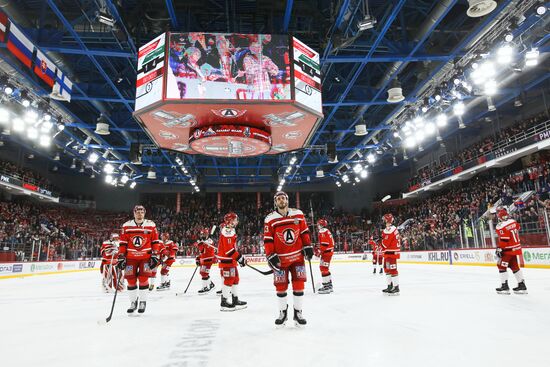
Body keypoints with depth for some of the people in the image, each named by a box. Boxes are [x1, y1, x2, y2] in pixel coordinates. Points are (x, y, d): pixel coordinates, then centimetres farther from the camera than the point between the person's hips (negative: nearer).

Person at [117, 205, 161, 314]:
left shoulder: (151, 225, -3)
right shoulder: (126, 226, -1)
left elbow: (155, 241, 1)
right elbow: (123, 243, 2)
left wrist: (155, 255, -4)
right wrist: (121, 257, -1)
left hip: (146, 257, -1)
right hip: (131, 257, 2)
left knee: (143, 279, -8)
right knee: (131, 280, 3)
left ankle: (143, 302, 8)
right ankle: (133, 302, 22)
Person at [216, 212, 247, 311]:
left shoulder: (230, 231, 17)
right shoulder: (227, 232, -18)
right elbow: (228, 248, -25)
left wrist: (239, 256, 18)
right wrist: (239, 257, -22)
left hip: (231, 260, 11)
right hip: (226, 260, -11)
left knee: (235, 279, 15)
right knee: (228, 280, -6)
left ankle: (235, 299, 24)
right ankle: (224, 302, 1)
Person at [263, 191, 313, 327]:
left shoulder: (298, 214, 1)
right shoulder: (270, 219, -5)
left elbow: (304, 232, 9)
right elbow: (267, 239, -5)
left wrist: (308, 246, 3)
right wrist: (271, 256, -11)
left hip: (297, 256, 2)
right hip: (280, 258, -1)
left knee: (298, 285, 3)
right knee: (281, 286, 5)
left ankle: (298, 313, 18)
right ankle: (282, 312, 24)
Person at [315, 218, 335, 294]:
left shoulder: (322, 231, -13)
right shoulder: (326, 231, 20)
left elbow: (324, 243, -22)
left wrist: (319, 251, -20)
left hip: (326, 251, -11)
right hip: (329, 251, 11)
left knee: (323, 268, -11)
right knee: (324, 268, 17)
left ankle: (326, 286, -13)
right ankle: (329, 285, 24)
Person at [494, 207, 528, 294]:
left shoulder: (500, 226, -22)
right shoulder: (513, 222, 2)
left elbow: (503, 240, -23)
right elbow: (518, 228, 20)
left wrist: (499, 249, -15)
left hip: (508, 249, -8)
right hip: (517, 248, 8)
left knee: (501, 266, 1)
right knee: (515, 267, 16)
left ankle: (505, 286, 1)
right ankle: (522, 285, 20)